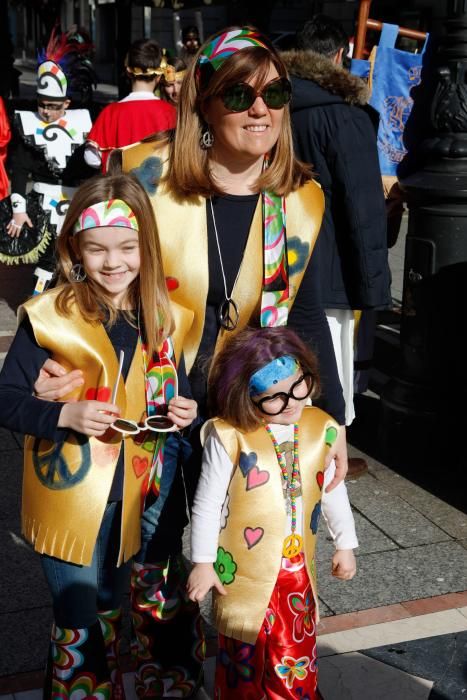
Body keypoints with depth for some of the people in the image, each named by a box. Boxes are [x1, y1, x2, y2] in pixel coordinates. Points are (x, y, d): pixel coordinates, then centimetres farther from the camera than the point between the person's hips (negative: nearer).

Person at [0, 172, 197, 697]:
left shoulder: (164, 319, -1)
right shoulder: (49, 316, -15)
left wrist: (183, 411, -10)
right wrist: (66, 414, -27)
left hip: (131, 496, 4)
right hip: (68, 496, -4)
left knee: (111, 612, 23)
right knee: (77, 623, 7)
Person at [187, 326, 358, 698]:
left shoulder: (322, 430, -5)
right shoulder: (230, 437, -20)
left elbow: (334, 492, 9)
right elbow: (207, 503, -11)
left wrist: (345, 544, 16)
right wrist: (203, 563, -6)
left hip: (298, 569, 4)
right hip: (245, 570, -4)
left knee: (296, 659, 16)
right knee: (244, 653, 13)